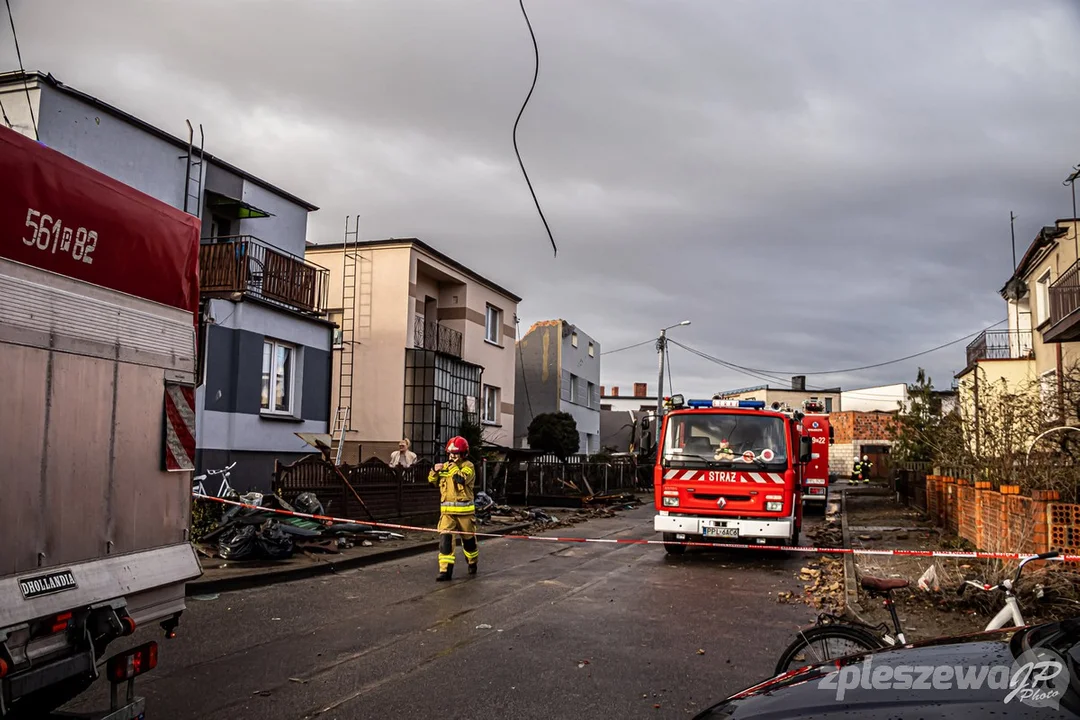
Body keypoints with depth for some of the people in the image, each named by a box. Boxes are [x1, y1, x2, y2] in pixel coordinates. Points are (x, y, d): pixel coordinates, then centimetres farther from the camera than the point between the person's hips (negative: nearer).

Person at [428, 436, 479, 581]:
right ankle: (445, 570, -10)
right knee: (445, 538, -11)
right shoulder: (445, 466, 11)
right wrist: (435, 471, -5)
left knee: (469, 538, 12)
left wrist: (453, 468, -16)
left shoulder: (468, 466, -5)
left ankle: (472, 563, 37)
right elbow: (432, 481, 13)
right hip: (447, 510, 3)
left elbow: (463, 478, -23)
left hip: (465, 510, -3)